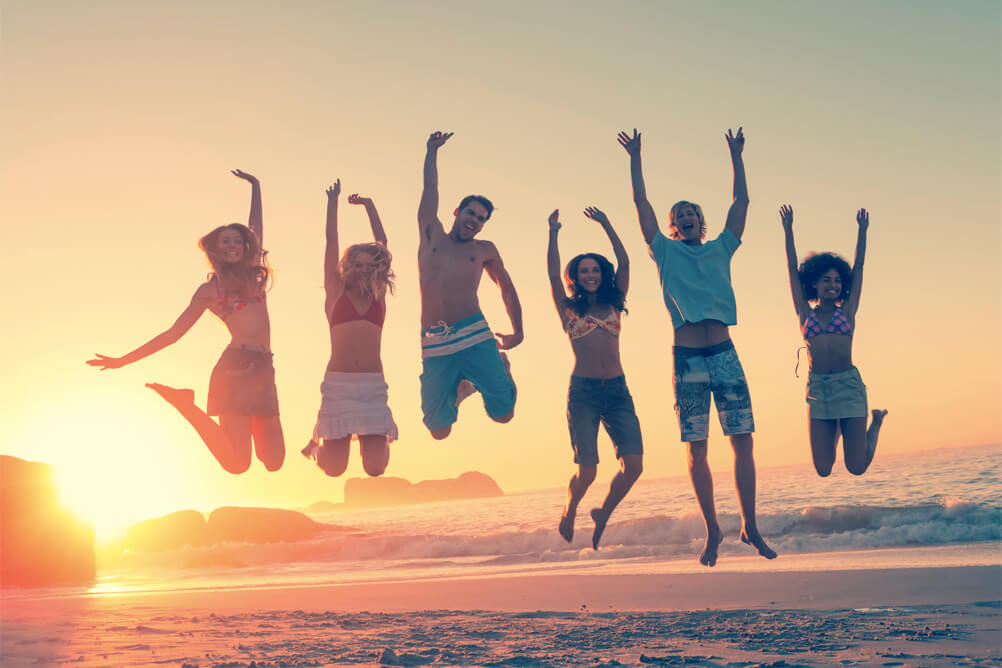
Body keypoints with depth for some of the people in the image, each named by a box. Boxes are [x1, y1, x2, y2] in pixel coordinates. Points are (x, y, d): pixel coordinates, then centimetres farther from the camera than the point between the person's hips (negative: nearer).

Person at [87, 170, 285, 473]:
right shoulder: (209, 289, 9)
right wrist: (124, 360, 9)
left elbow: (256, 224, 31)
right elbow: (173, 333, 12)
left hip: (263, 371, 6)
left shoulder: (253, 273, 20)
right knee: (237, 462, -15)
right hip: (236, 368, -6)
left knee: (273, 461, 4)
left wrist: (255, 185, 36)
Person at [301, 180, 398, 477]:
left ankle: (377, 437, 28)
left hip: (373, 385, 2)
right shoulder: (337, 292, 8)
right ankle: (320, 440, 31)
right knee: (333, 468, -3)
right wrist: (333, 200, 15)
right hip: (338, 383, -2)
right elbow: (331, 240, 10)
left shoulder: (378, 296, 13)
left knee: (375, 468, -7)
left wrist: (368, 205, 23)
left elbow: (382, 244, 17)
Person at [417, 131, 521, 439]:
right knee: (438, 428, -4)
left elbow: (506, 287, 26)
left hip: (474, 337, 0)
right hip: (434, 345, 1)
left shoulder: (484, 250, 18)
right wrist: (433, 149, 30)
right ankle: (460, 389, 29)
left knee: (503, 413, -11)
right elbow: (430, 189, 22)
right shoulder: (432, 236, 17)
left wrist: (517, 332, 22)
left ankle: (501, 366, 23)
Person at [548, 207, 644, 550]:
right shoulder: (569, 309, 9)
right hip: (583, 392, -3)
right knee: (587, 471, -9)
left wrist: (606, 224, 12)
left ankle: (603, 515, 17)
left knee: (633, 465, -10)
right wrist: (553, 233, 2)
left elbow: (624, 263, 9)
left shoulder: (614, 304, 16)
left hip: (617, 390, 3)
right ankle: (568, 514, 23)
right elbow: (552, 274, -1)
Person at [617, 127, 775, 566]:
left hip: (725, 354, 2)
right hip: (687, 359, -1)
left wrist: (736, 155, 16)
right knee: (696, 449, -1)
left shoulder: (721, 250, 17)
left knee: (742, 441, -2)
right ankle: (712, 530, 9)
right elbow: (641, 204, 7)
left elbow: (741, 201, 15)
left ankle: (749, 527, 6)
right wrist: (635, 158, 7)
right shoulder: (666, 252, 12)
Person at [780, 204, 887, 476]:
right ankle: (836, 432, 35)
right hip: (817, 388, 1)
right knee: (823, 470, 0)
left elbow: (858, 266, 11)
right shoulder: (805, 314, 11)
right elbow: (793, 269, 11)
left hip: (848, 385, -1)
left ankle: (876, 421, 31)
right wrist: (788, 231, 9)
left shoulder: (846, 311, 10)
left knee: (857, 468, -1)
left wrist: (862, 230, 10)